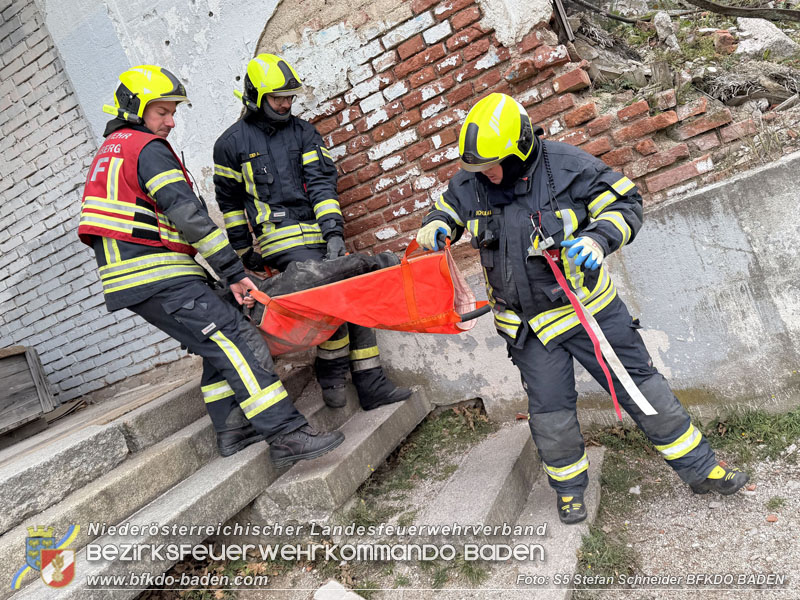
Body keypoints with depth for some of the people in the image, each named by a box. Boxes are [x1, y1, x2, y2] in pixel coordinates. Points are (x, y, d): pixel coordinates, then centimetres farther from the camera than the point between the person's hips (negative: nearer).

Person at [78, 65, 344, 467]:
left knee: (216, 342, 16)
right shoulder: (148, 148, -8)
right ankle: (287, 437, -20)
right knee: (238, 341, -15)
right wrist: (234, 273, -17)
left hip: (129, 280, 10)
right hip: (159, 279, -10)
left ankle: (232, 430, 16)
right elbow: (189, 216, -18)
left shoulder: (108, 151, 25)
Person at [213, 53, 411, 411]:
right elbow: (230, 201, 12)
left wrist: (334, 232, -12)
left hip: (319, 231, 4)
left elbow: (322, 183, 1)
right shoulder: (232, 143, 6)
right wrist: (245, 250, 12)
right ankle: (331, 378, -3)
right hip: (281, 238, -4)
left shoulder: (303, 132, 13)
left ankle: (372, 385, 6)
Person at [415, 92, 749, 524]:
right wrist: (434, 229, -12)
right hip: (528, 327, 2)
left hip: (586, 306, -2)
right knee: (550, 411, 7)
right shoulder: (470, 184, -6)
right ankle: (568, 487, 33)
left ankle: (698, 468, 26)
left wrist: (598, 238, -27)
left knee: (639, 384, 8)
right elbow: (443, 212, 12)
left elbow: (625, 202, -8)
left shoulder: (568, 166, -15)